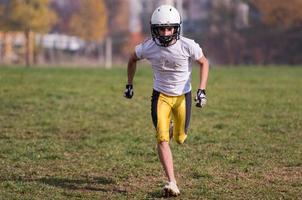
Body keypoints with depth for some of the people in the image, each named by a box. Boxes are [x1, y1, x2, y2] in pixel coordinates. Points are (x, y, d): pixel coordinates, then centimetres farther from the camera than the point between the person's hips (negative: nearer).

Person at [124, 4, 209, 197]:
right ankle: (172, 183, -12)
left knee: (180, 139, 11)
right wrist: (129, 84, 10)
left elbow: (204, 63, -4)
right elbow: (133, 59, 5)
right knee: (162, 139, -14)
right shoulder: (148, 47, -17)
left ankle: (173, 130, 49)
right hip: (161, 95, 0)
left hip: (183, 96, 0)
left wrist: (202, 90, -12)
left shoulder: (187, 46, -22)